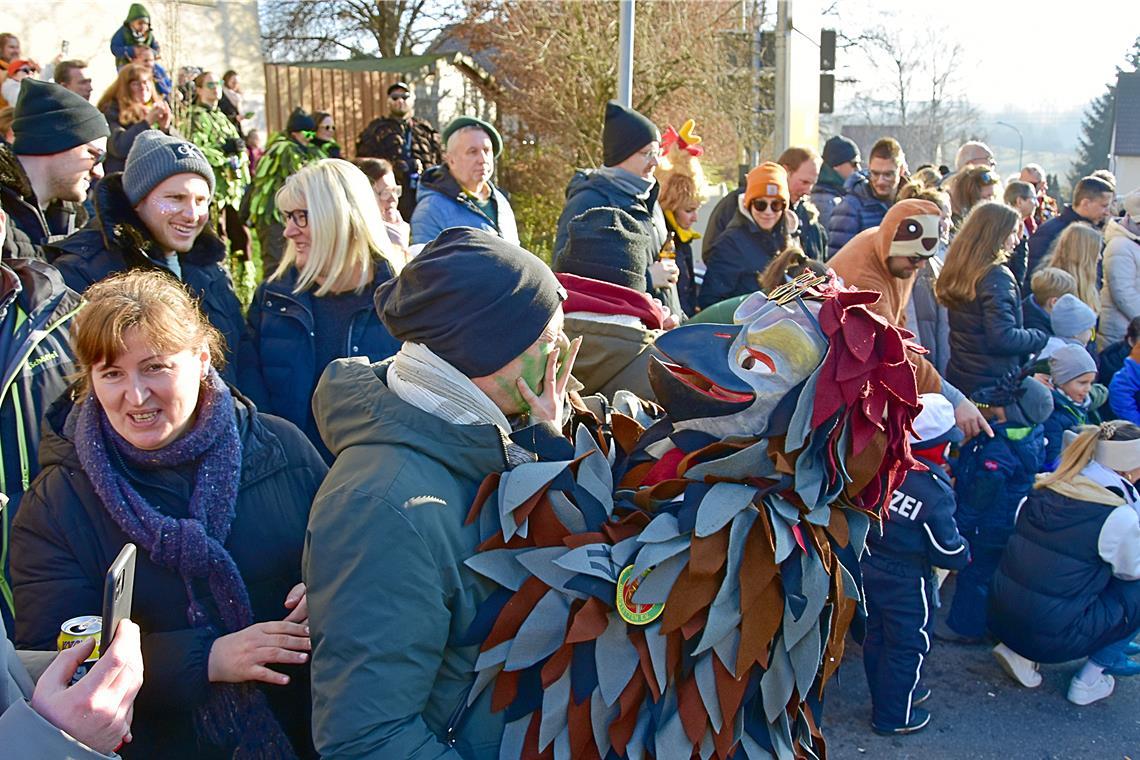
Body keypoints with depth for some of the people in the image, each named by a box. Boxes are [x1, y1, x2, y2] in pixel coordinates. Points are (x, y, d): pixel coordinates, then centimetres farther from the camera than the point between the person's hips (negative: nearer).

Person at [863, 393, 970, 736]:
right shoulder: (935, 491, -24)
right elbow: (948, 550, -14)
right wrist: (964, 554, 6)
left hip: (869, 568, 6)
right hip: (907, 581, -6)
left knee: (877, 636, 21)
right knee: (908, 646, 12)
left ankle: (886, 696, 42)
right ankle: (893, 716, 25)